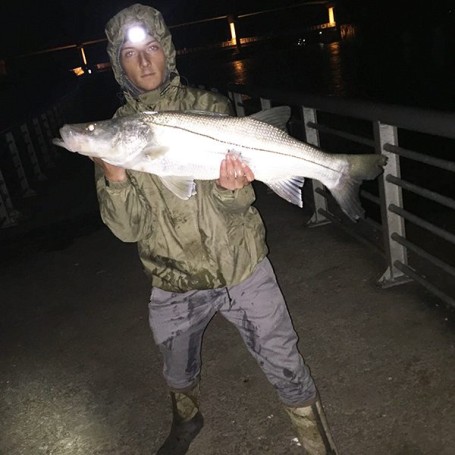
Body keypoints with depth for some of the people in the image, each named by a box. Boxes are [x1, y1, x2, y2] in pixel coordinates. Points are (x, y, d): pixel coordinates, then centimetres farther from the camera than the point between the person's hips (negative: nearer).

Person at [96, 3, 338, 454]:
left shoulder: (211, 107, -6)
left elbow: (237, 208, -10)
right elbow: (128, 229, -10)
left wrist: (231, 190, -33)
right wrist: (115, 179, -29)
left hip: (242, 269, -2)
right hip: (173, 285, 2)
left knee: (287, 372, 5)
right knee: (178, 374, 25)